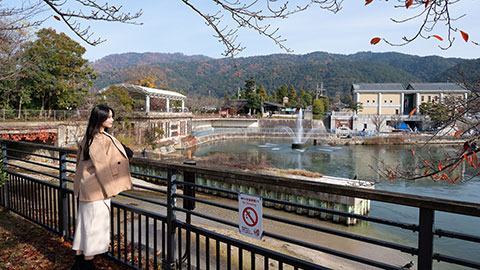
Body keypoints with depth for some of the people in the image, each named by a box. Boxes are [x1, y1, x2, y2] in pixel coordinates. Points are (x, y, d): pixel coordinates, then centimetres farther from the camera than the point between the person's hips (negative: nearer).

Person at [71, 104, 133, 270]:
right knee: (96, 223, 2)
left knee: (84, 221, 17)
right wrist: (111, 188, -12)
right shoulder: (102, 139, -19)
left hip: (85, 187, 10)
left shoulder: (88, 137, 10)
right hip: (97, 188, -10)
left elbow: (80, 160, 17)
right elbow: (102, 166, -20)